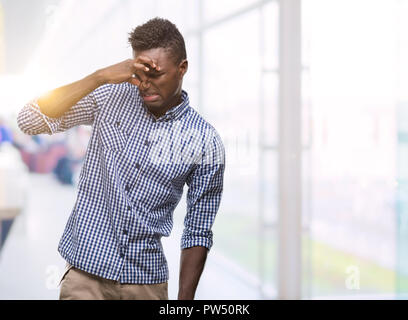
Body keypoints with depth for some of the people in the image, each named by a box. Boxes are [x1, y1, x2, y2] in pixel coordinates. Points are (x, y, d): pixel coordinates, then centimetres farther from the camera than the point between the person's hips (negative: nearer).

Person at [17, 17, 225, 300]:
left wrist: (185, 300, -8)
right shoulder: (111, 97, -2)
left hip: (147, 282, 0)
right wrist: (100, 77, -19)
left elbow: (198, 232, -1)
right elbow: (30, 120, -11)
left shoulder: (206, 143, -5)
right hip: (86, 271, 0)